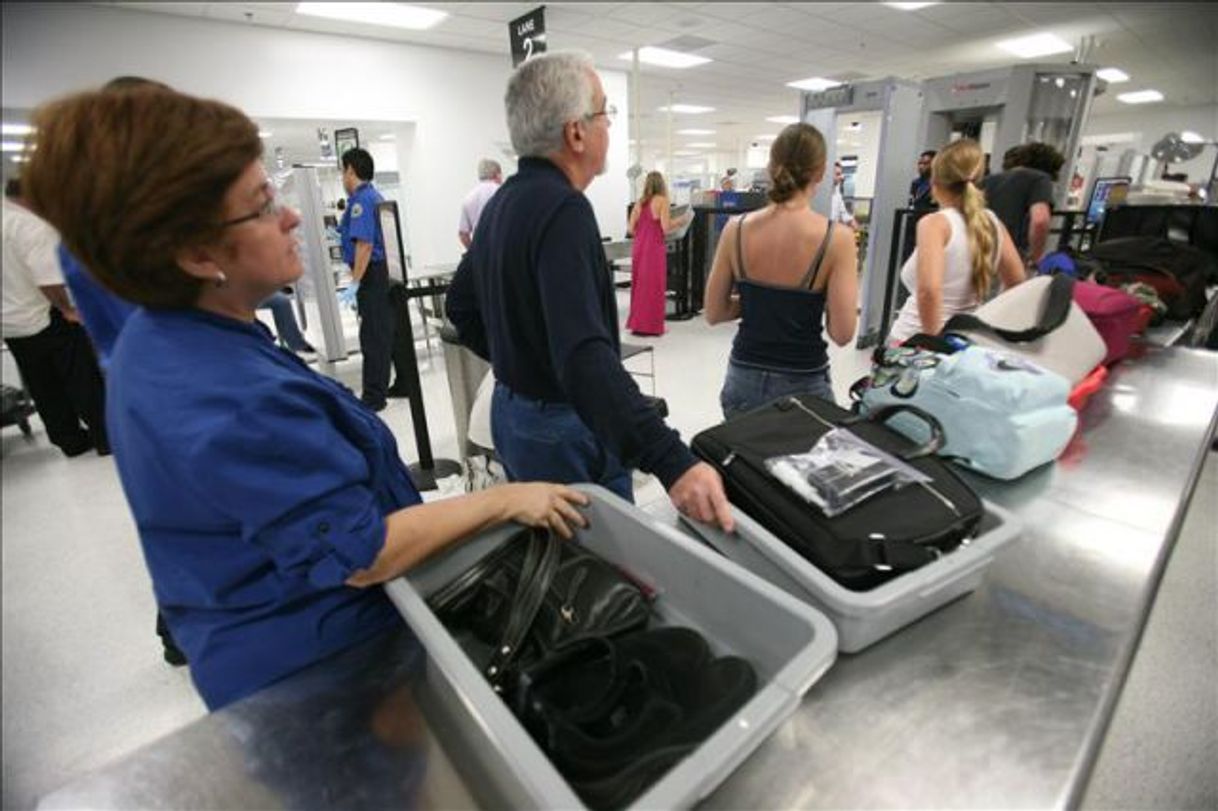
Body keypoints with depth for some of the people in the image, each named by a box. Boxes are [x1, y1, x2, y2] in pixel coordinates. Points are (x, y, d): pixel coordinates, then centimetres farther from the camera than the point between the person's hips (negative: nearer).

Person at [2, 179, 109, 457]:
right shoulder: (34, 226, -21)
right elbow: (49, 280, -27)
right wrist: (67, 309, -12)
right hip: (46, 319, -8)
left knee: (44, 389, 14)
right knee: (83, 380, 4)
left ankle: (70, 440, 23)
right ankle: (106, 436, 12)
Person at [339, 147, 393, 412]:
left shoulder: (361, 200, -13)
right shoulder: (375, 196, 16)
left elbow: (365, 244, -22)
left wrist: (354, 283, -23)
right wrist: (342, 232, 35)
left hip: (371, 275, -10)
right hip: (384, 272, 10)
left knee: (373, 337, -4)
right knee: (387, 331, 15)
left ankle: (373, 397, 3)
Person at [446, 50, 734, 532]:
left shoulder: (503, 201, 7)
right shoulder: (561, 208, -23)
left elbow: (461, 304, 17)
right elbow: (584, 353, -36)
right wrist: (672, 463, -41)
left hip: (511, 410, 10)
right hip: (563, 428, -10)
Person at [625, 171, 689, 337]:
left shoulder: (639, 202, 11)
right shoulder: (662, 200, -4)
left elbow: (630, 229, 7)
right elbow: (666, 228, -12)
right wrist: (680, 221, 5)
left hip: (638, 247, 6)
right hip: (654, 248, -6)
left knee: (639, 285, 13)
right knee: (654, 286, 1)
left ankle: (636, 323, 18)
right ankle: (650, 326, 4)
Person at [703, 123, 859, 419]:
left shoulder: (736, 228, -6)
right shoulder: (835, 238, -13)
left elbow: (713, 313, 1)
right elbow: (842, 333, -13)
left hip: (744, 377, 3)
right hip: (802, 383, -2)